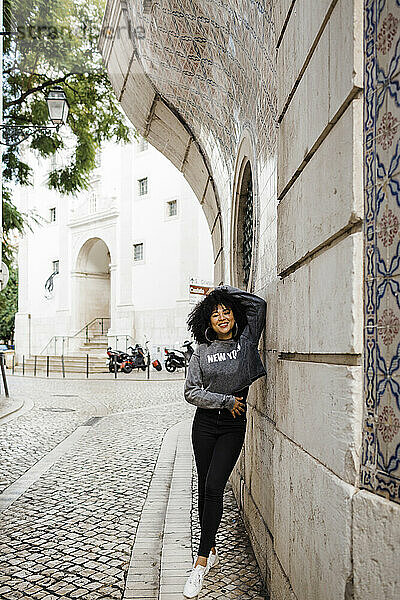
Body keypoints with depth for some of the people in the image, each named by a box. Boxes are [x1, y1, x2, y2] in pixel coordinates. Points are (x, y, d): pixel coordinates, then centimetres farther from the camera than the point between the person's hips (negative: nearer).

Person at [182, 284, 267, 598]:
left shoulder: (247, 341, 1)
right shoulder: (202, 351, 2)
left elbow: (259, 303, -4)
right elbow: (191, 392, -1)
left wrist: (224, 290, 4)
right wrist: (225, 401, -9)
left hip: (234, 425, -2)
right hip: (205, 422, 2)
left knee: (214, 487, -10)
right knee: (205, 487, 8)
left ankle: (201, 561, -2)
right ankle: (211, 551, 25)